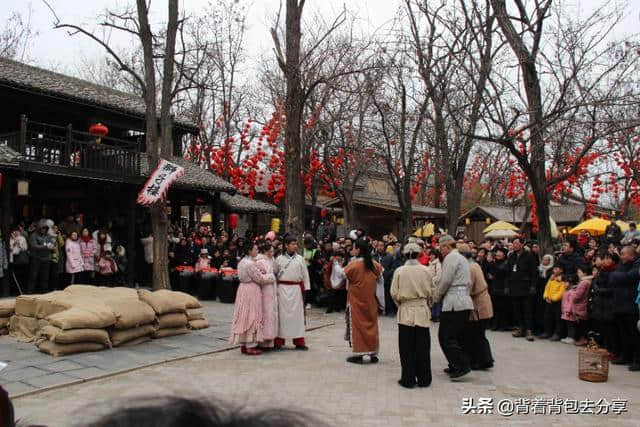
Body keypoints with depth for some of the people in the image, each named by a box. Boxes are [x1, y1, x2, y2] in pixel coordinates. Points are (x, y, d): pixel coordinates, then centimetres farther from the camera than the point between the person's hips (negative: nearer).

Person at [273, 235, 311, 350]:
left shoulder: (300, 259, 6)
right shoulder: (279, 259, 4)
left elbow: (305, 274, 7)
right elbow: (274, 274, 9)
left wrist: (306, 289, 1)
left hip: (296, 289, 1)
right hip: (283, 288, -1)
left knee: (298, 314, 3)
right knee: (282, 314, 2)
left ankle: (299, 342, 10)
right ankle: (279, 341, 10)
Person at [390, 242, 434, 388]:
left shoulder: (399, 271, -7)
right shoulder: (426, 271, -3)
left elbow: (394, 294, -5)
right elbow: (432, 293, 4)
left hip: (406, 312, -1)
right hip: (422, 312, 1)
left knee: (407, 347, 7)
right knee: (422, 347, 9)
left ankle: (408, 380, 11)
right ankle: (424, 379, 16)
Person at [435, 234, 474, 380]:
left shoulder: (451, 257, -9)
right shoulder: (462, 258, 20)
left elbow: (445, 281, -15)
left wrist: (437, 296, 1)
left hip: (454, 303, -10)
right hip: (465, 302, 10)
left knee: (446, 337, -6)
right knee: (458, 336, 14)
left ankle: (461, 365, -8)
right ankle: (456, 366, 19)